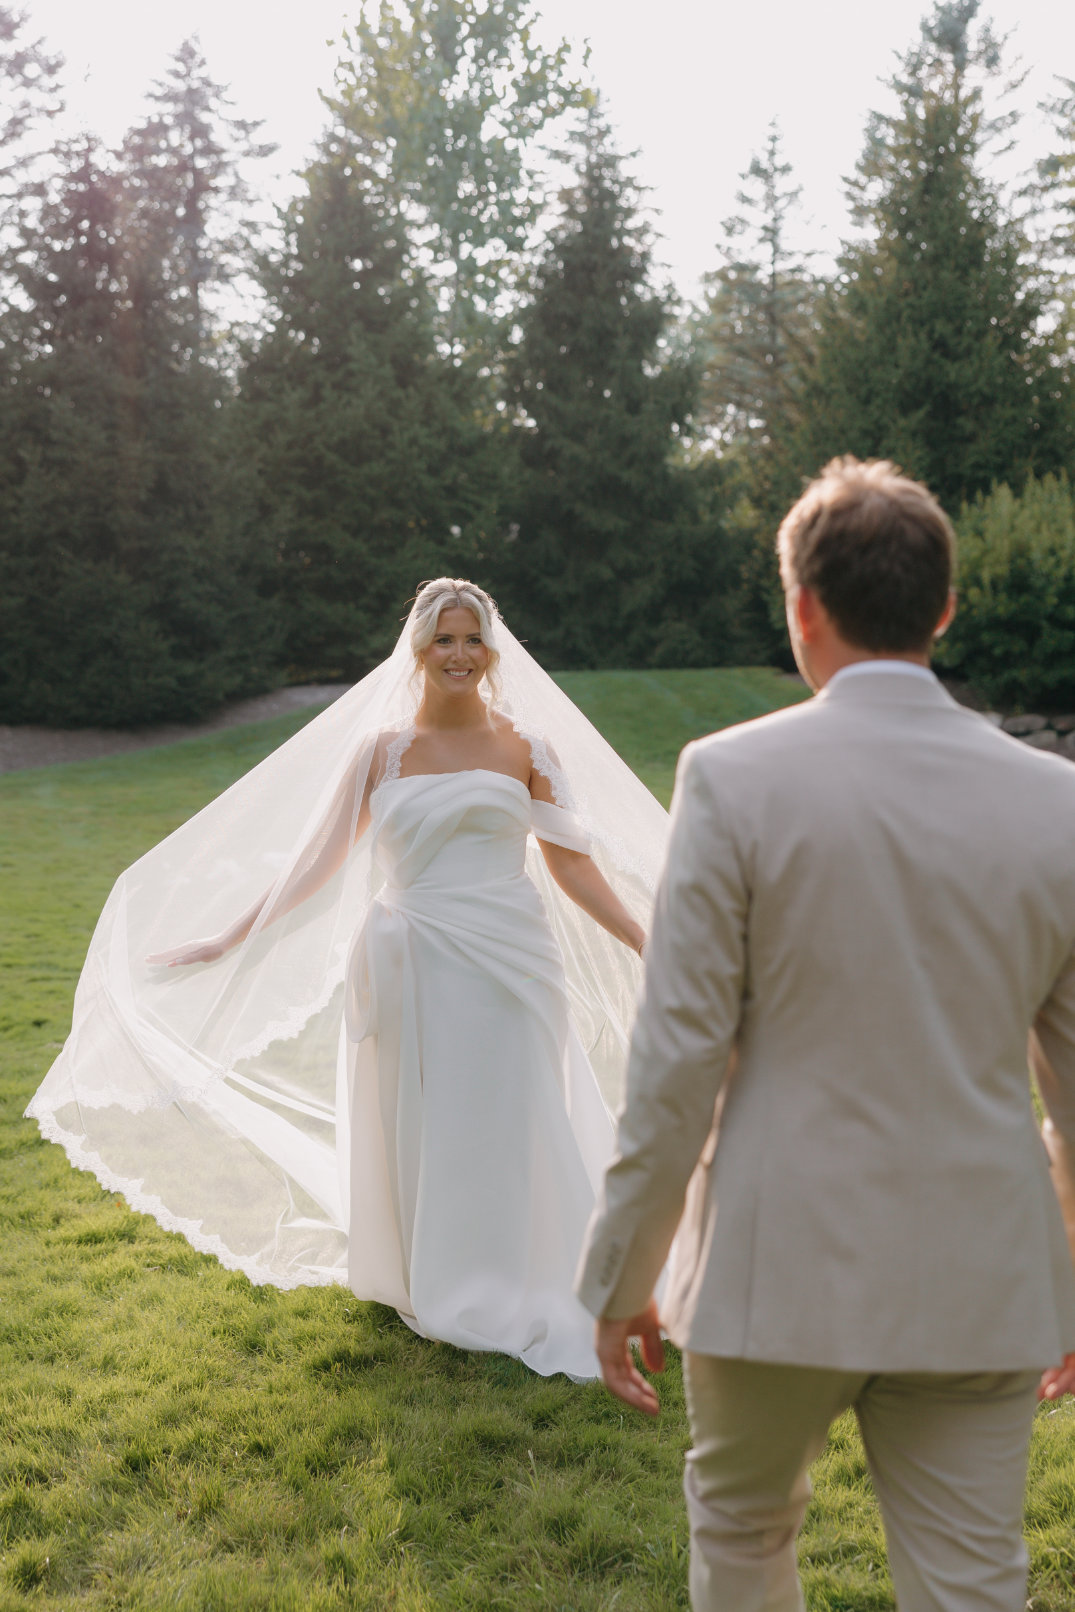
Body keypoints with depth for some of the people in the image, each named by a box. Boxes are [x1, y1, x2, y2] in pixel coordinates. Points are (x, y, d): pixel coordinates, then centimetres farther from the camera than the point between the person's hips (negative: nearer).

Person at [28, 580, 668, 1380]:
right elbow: (314, 861, 7)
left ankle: (516, 1297, 24)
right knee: (416, 1133, 9)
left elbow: (573, 865, 4)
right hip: (410, 970, 1)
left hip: (508, 968, 0)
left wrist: (654, 946, -2)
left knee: (513, 1130, 4)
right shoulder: (379, 749, 5)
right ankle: (431, 1293, 30)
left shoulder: (527, 747, 3)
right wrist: (224, 942, 6)